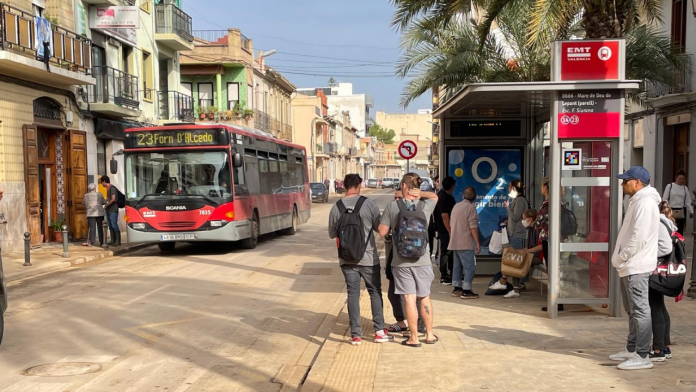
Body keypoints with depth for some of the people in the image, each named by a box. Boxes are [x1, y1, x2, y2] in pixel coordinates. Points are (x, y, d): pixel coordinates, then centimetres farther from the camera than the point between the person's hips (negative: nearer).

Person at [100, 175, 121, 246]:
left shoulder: (112, 188, -11)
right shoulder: (108, 189, 17)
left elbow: (113, 199, -18)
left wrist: (106, 205, -10)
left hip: (113, 210, -9)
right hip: (108, 210, 9)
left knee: (114, 225, -10)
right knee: (110, 226, 9)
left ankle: (118, 241, -9)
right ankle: (113, 240, 14)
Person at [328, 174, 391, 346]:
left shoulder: (336, 207, -5)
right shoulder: (368, 204, -11)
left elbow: (332, 234, 4)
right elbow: (380, 228, -2)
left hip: (346, 258, 2)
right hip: (368, 257, -2)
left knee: (353, 294, 8)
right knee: (375, 292, 11)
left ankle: (355, 334, 8)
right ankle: (379, 331, 13)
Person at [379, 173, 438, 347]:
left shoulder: (392, 206, -7)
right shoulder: (425, 206, -2)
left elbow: (382, 232, -6)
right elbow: (435, 196, 21)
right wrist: (421, 193, 2)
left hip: (401, 261, -2)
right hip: (422, 260, 2)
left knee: (409, 298, 3)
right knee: (425, 297, 15)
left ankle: (414, 338, 8)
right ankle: (429, 334, 24)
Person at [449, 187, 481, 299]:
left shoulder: (456, 206, 13)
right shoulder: (471, 207, -11)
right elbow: (473, 227, -17)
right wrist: (477, 243, -13)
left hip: (455, 242, 8)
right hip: (466, 243, -8)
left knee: (457, 265, 14)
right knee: (470, 266, -5)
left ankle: (456, 289, 18)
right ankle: (466, 291, -9)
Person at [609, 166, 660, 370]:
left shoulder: (644, 203, -16)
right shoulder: (637, 201, 17)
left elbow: (638, 238, -23)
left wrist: (620, 258, -15)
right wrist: (621, 259, 16)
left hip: (636, 266, -11)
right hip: (630, 266, 11)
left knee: (640, 310, -7)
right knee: (633, 311, 17)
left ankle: (642, 356, -4)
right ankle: (632, 349, 26)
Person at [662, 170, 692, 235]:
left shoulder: (685, 188, 8)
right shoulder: (670, 186, -1)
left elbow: (688, 201, 6)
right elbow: (665, 199, -2)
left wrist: (691, 211, -3)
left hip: (681, 212, 3)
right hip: (671, 211, -3)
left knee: (680, 230, 7)